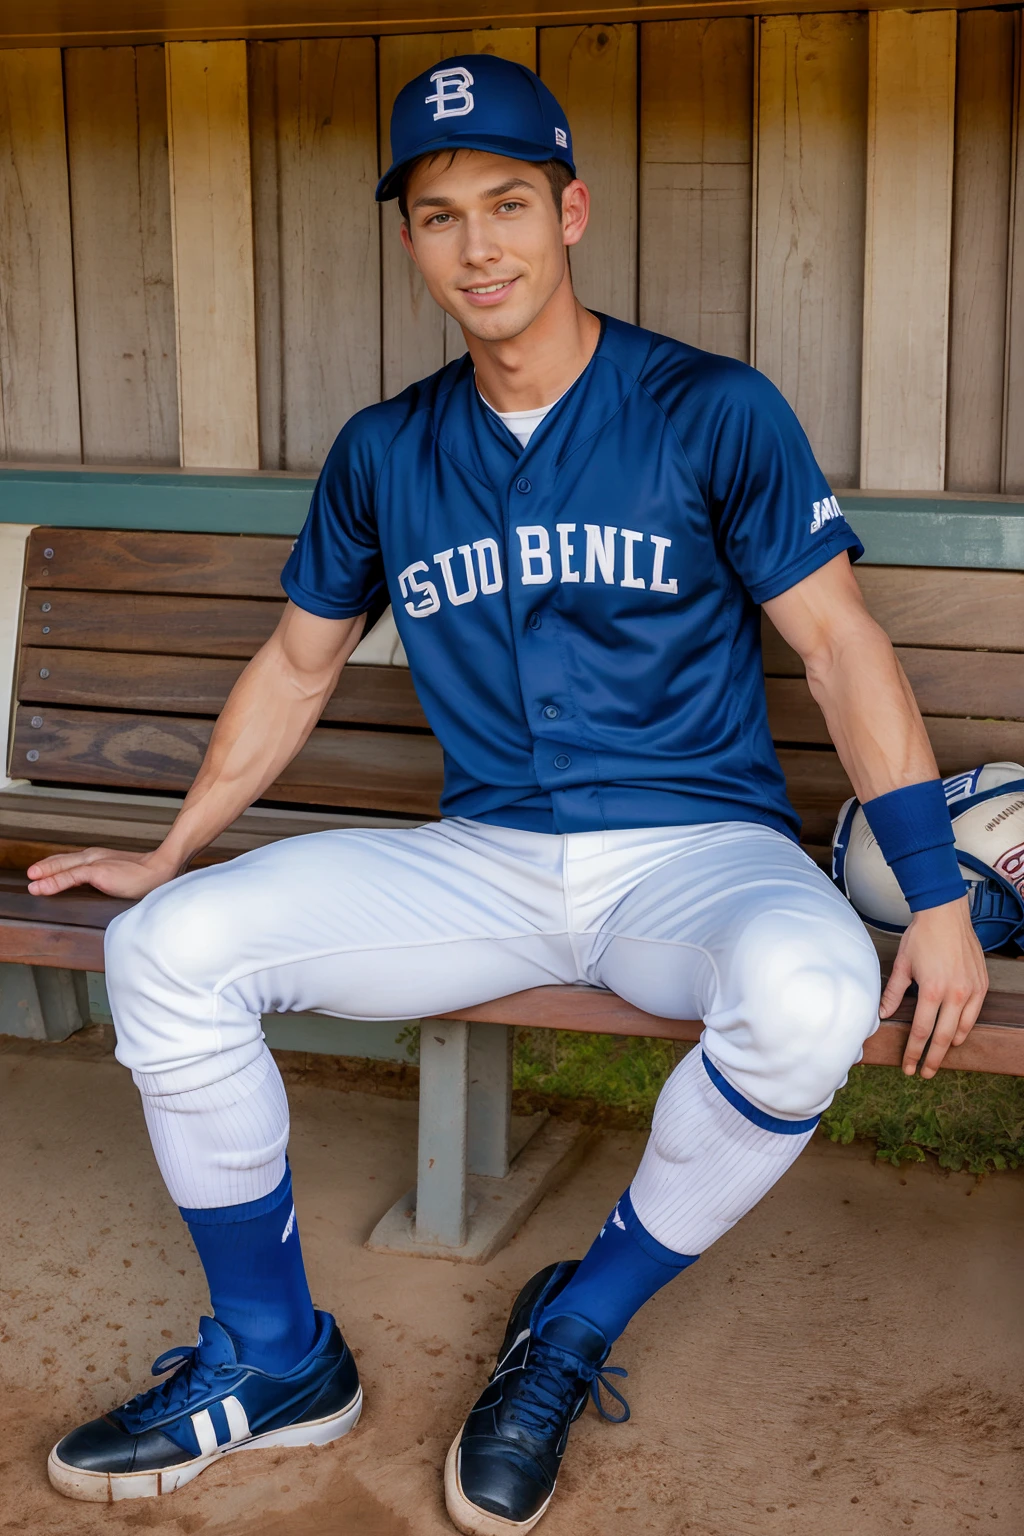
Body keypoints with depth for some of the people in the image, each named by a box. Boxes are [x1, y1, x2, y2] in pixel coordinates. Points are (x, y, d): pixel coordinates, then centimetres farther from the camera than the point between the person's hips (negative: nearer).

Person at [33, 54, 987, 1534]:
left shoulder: (715, 411, -3)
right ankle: (275, 1360, 3)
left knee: (807, 995, -38)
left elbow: (840, 645, -4)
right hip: (478, 860, 4)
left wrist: (936, 897, -12)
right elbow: (298, 663, 20)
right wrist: (172, 851, 19)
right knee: (171, 948, -15)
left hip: (696, 847, -3)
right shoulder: (384, 453, 9)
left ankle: (576, 1333, -11)